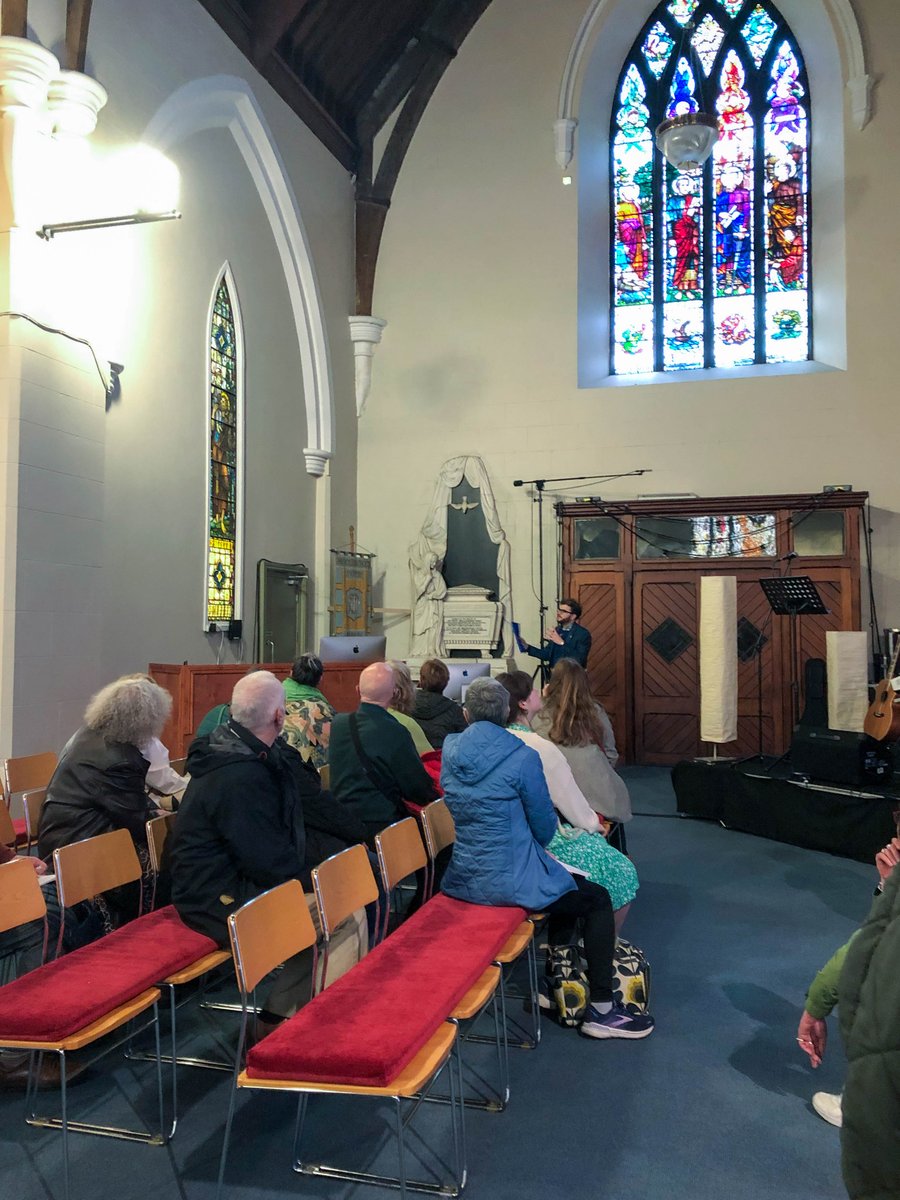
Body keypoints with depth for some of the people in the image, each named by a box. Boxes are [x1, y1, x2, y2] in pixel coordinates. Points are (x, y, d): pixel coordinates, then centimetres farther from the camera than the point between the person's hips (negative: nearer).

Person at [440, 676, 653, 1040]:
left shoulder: (450, 750, 1)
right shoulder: (521, 757, -17)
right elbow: (544, 826, -7)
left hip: (461, 879, 7)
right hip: (509, 881, -7)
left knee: (569, 884, 29)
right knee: (598, 900, 13)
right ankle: (601, 1010, 15)